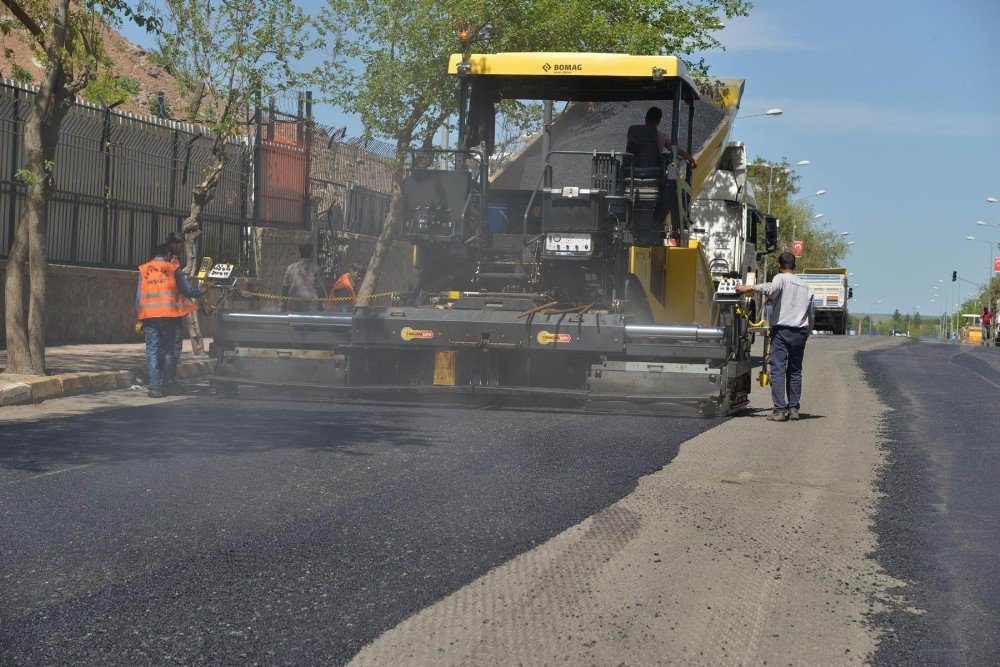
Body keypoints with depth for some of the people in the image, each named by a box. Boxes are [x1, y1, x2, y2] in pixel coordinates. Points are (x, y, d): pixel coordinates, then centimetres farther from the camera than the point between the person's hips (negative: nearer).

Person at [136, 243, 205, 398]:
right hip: (169, 314, -2)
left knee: (152, 350, 3)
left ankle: (155, 386, -4)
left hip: (149, 315, 2)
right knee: (170, 349, 9)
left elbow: (139, 296, 9)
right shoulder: (173, 270, 2)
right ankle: (167, 383, 9)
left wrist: (139, 318, 13)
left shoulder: (144, 270, 9)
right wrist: (202, 292, 24)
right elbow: (188, 291, 4)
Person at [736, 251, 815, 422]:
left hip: (781, 330, -5)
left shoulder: (781, 278, 1)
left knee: (778, 370, -7)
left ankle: (779, 409, -14)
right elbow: (811, 315, 20)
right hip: (800, 332, 5)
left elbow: (770, 290, -24)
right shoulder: (805, 286, 19)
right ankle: (793, 408, 9)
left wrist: (750, 288, -17)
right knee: (795, 371, 12)